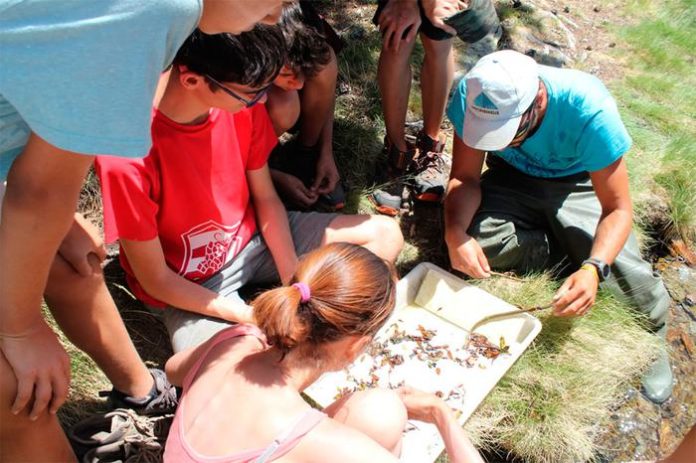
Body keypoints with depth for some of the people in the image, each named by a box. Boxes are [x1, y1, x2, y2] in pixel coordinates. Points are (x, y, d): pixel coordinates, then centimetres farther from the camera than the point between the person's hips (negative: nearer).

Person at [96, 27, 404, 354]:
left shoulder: (240, 101, -16)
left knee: (385, 236, -4)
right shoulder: (129, 153, -31)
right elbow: (155, 281, -20)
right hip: (190, 288, -4)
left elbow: (266, 198, -2)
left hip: (254, 238, 5)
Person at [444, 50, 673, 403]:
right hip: (512, 179, 2)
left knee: (629, 278, -22)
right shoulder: (473, 96, -27)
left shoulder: (589, 109, -34)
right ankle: (572, 254, -4)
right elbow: (465, 177, -18)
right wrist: (455, 233, -39)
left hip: (577, 185, -2)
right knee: (478, 240, -31)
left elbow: (618, 209, -27)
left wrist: (594, 270, -45)